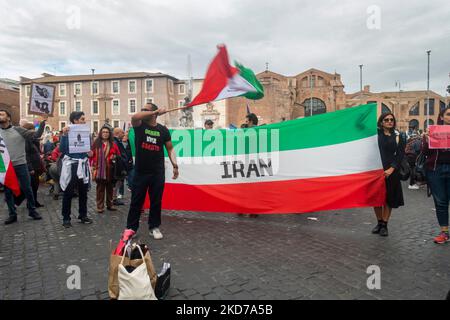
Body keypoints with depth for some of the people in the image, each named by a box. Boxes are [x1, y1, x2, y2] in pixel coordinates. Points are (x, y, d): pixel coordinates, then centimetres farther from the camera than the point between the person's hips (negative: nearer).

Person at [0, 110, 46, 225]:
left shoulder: (18, 130, 1)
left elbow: (36, 135, -4)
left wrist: (43, 122, -12)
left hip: (20, 165, -2)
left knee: (27, 189, 4)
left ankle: (32, 211, 18)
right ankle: (12, 214, 19)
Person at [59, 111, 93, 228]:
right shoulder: (68, 133, -8)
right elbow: (62, 150, -17)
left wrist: (89, 153, -6)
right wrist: (64, 135, -25)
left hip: (83, 165, 5)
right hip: (71, 165, -5)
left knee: (83, 192, 11)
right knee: (68, 193, 2)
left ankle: (83, 215, 22)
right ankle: (66, 218, 11)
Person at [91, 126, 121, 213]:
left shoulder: (113, 144, 6)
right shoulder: (96, 143, 2)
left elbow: (118, 155, 10)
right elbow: (92, 155, -1)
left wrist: (114, 157, -11)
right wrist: (93, 167, -8)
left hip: (110, 169, 2)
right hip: (99, 170, -2)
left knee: (110, 187, 11)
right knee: (100, 188, 4)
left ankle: (110, 204, 23)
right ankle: (100, 206, 10)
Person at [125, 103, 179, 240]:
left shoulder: (163, 129, 2)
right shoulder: (139, 125, 0)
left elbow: (170, 148, 5)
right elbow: (135, 117, -23)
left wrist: (175, 165, -5)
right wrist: (156, 112, -21)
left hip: (157, 172, 0)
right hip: (140, 171, 0)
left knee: (156, 201, 8)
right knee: (136, 200, 8)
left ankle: (154, 227, 22)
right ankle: (131, 227, 20)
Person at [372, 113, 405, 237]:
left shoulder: (398, 136, 6)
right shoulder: (375, 133, 6)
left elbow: (400, 154, -1)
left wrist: (391, 169, -10)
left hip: (391, 171, 0)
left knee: (389, 198, 5)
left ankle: (384, 224, 16)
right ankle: (379, 222, 22)